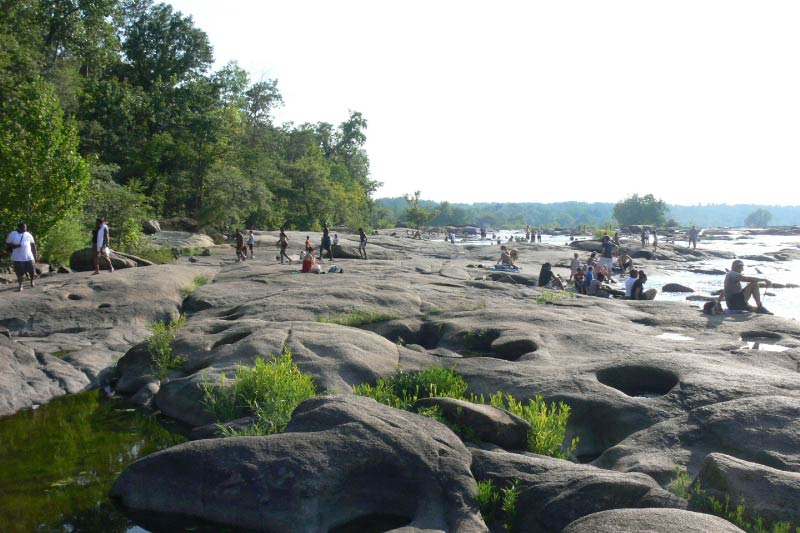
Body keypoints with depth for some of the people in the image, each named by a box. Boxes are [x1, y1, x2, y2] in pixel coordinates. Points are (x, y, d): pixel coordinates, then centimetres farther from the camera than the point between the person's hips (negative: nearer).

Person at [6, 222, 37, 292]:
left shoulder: (28, 235, 8)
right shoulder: (12, 235, -1)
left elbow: (33, 244, 15)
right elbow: (7, 245, 0)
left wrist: (35, 254, 11)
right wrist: (14, 246, -18)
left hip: (29, 257, 2)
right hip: (18, 258, -2)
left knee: (32, 271, 4)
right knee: (19, 273, -2)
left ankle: (32, 282, 32)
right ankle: (20, 286, 11)